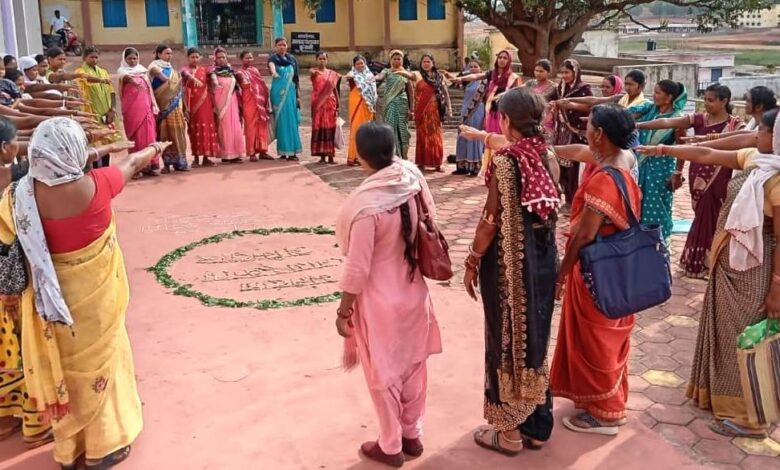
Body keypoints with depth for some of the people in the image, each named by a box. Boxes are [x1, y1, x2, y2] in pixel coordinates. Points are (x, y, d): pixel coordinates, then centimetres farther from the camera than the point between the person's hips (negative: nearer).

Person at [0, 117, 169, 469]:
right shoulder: (94, 187, -22)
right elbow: (133, 164, -2)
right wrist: (154, 149, 17)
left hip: (53, 293, 3)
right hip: (93, 294, -3)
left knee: (64, 365, 21)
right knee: (97, 361, 16)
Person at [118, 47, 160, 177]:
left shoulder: (143, 70, 16)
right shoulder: (122, 71, 4)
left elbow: (149, 89, 13)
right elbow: (127, 77, -20)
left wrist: (154, 105, 3)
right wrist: (134, 81, -42)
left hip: (145, 107, 3)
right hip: (131, 107, -3)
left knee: (149, 134, -2)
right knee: (135, 136, -3)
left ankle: (151, 165, 0)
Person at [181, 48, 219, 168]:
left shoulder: (204, 70, 14)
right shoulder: (185, 69, 4)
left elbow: (210, 88, 14)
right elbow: (186, 74, -21)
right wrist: (193, 78, -43)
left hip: (205, 103, 3)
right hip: (192, 104, -3)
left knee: (207, 128, 0)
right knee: (194, 129, -3)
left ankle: (206, 157, 5)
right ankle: (196, 157, 2)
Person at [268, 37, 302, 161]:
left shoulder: (292, 59, 12)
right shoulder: (273, 58, 0)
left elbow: (296, 78, 14)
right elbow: (271, 65, -26)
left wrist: (298, 95, 8)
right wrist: (274, 72, -49)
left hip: (291, 93, 3)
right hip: (278, 93, -3)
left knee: (292, 121, -1)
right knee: (281, 120, -4)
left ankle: (292, 151, 2)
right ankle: (283, 151, -1)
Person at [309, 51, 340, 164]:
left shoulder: (332, 74, 11)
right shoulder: (314, 71, 3)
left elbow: (335, 90, 12)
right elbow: (311, 73, -21)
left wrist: (338, 106, 7)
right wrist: (314, 72, -46)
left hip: (330, 103, 2)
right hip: (318, 103, -2)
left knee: (330, 128, -2)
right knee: (319, 127, -2)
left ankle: (330, 155, 0)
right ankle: (322, 155, 3)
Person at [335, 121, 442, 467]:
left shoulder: (366, 202, -29)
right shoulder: (412, 177, -10)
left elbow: (357, 268, -22)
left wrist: (343, 311, -10)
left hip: (380, 300, -6)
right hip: (413, 291, 6)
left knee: (383, 374, 14)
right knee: (412, 365, 22)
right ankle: (412, 435, 40)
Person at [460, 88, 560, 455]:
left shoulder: (504, 161, -19)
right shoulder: (548, 157, 0)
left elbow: (492, 220, -17)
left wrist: (472, 262, -5)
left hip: (508, 261, -7)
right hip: (543, 258, 7)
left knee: (507, 341, 7)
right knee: (535, 338, 19)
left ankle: (509, 431, 21)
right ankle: (537, 425, 32)